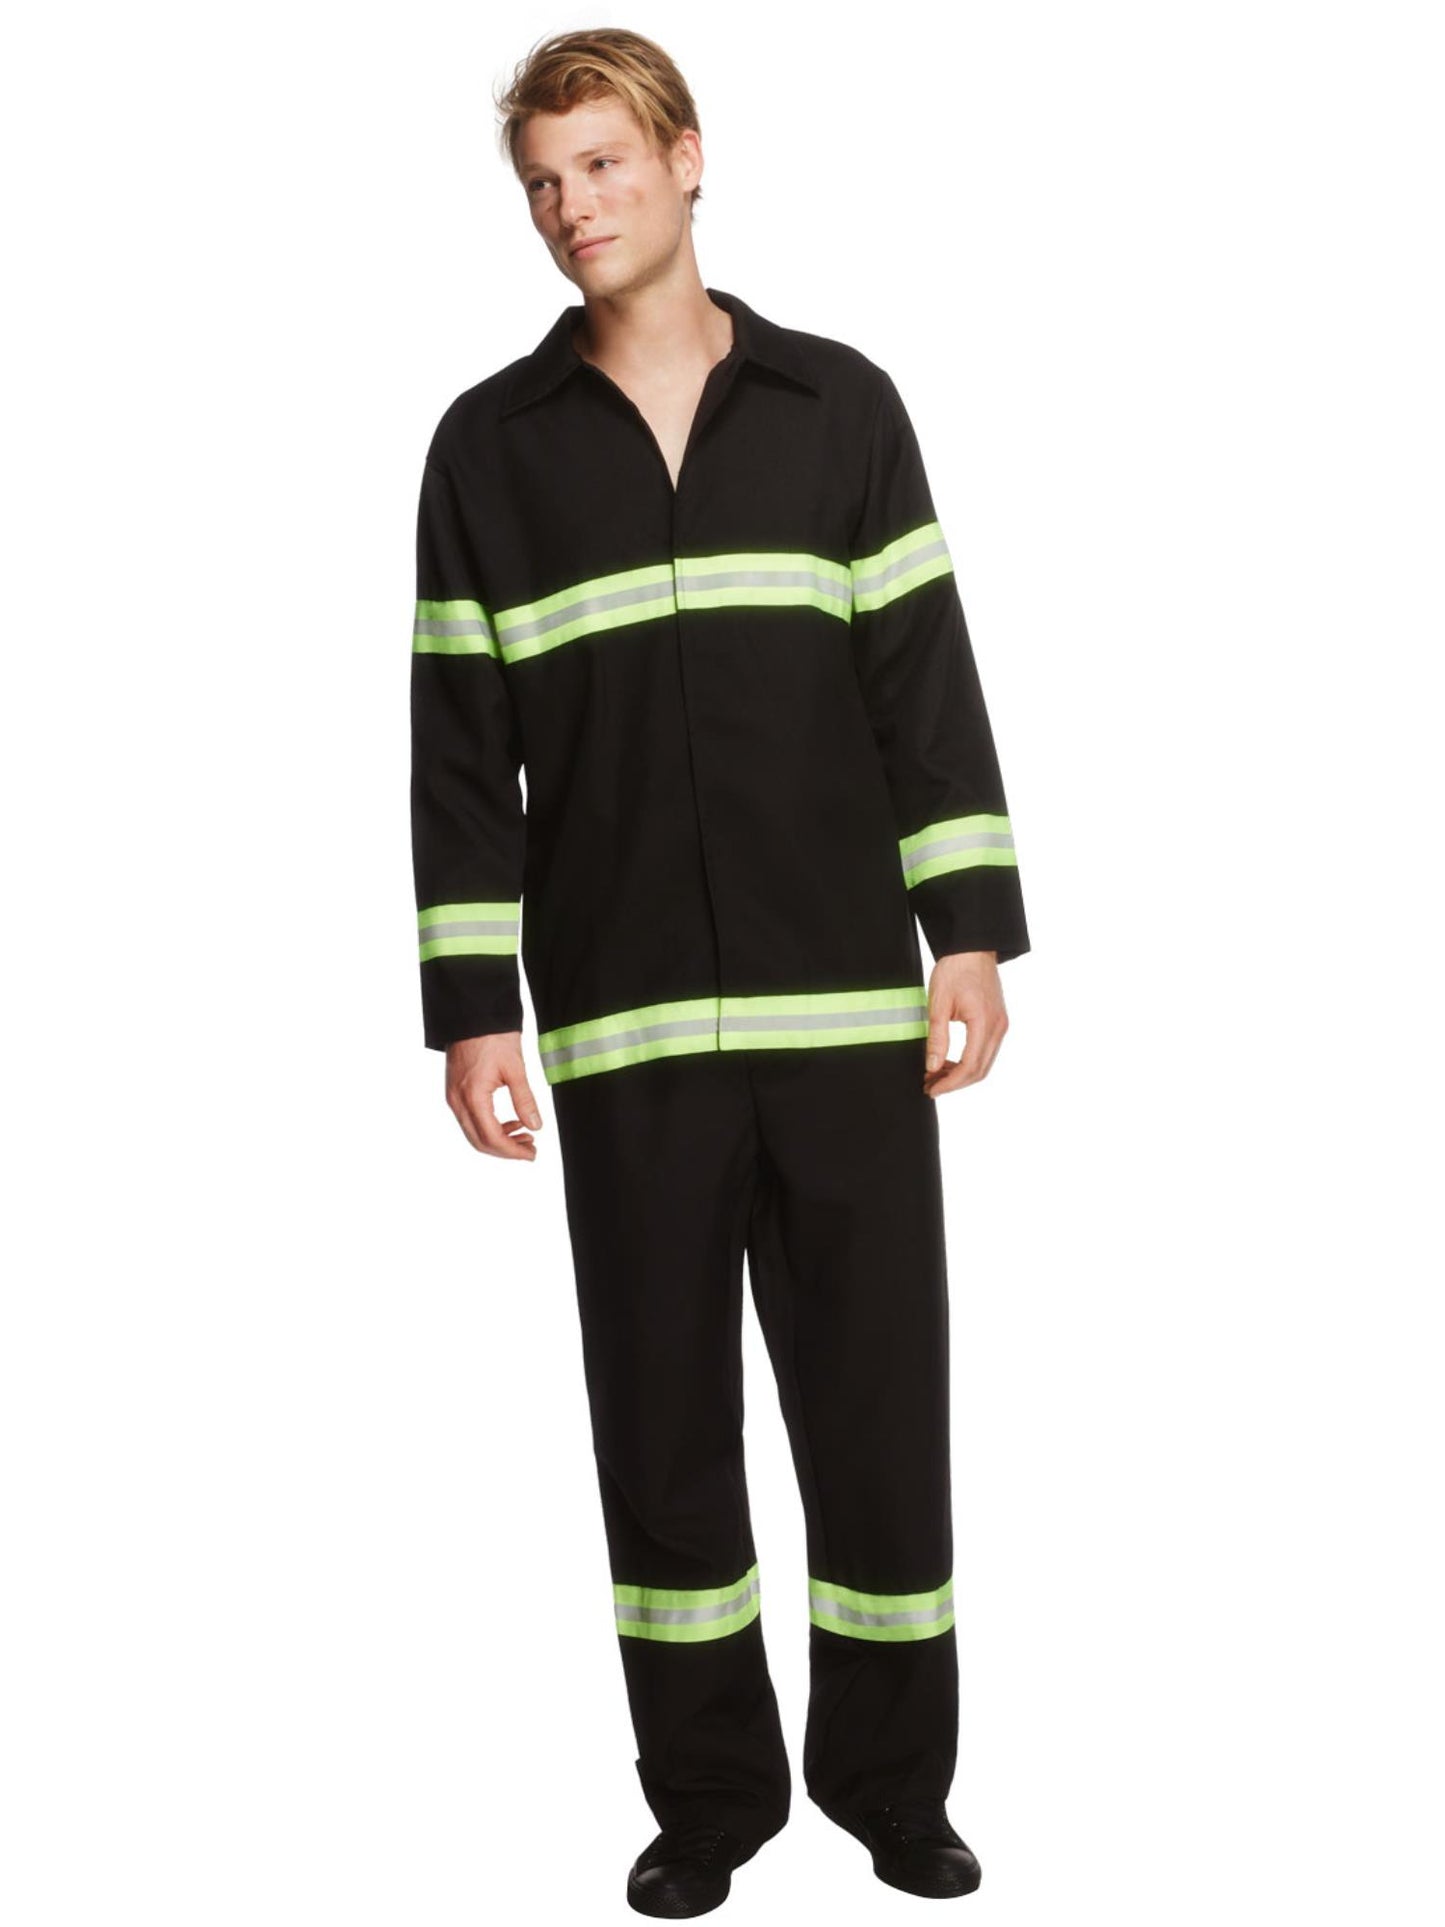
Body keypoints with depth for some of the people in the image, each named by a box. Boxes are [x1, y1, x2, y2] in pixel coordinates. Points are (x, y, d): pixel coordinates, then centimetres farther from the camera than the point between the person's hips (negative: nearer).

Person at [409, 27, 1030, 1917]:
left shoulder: (841, 405, 7)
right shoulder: (490, 446, 6)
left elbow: (929, 685, 5)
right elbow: (461, 752, 4)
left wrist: (970, 933, -2)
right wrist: (471, 1015, 0)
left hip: (848, 1007, 0)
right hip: (622, 1027, 0)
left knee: (880, 1403, 5)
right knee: (660, 1417, 7)